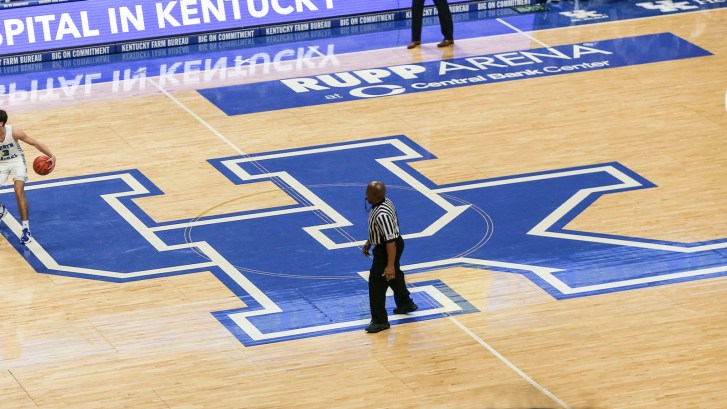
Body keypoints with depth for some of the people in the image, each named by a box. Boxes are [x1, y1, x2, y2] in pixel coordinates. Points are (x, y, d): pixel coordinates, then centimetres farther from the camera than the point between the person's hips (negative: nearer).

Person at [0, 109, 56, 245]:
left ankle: (26, 229, -17)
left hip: (16, 161, -2)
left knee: (19, 192, -20)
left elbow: (35, 143, -16)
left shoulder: (13, 132, -25)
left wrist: (51, 156, -26)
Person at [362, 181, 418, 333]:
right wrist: (369, 242, 22)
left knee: (376, 283, 1)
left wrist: (390, 265, -32)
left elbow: (391, 241, -34)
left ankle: (380, 321, 10)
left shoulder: (381, 215, -35)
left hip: (386, 249, -10)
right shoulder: (385, 202, -4)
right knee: (394, 275, 30)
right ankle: (405, 304, 52)